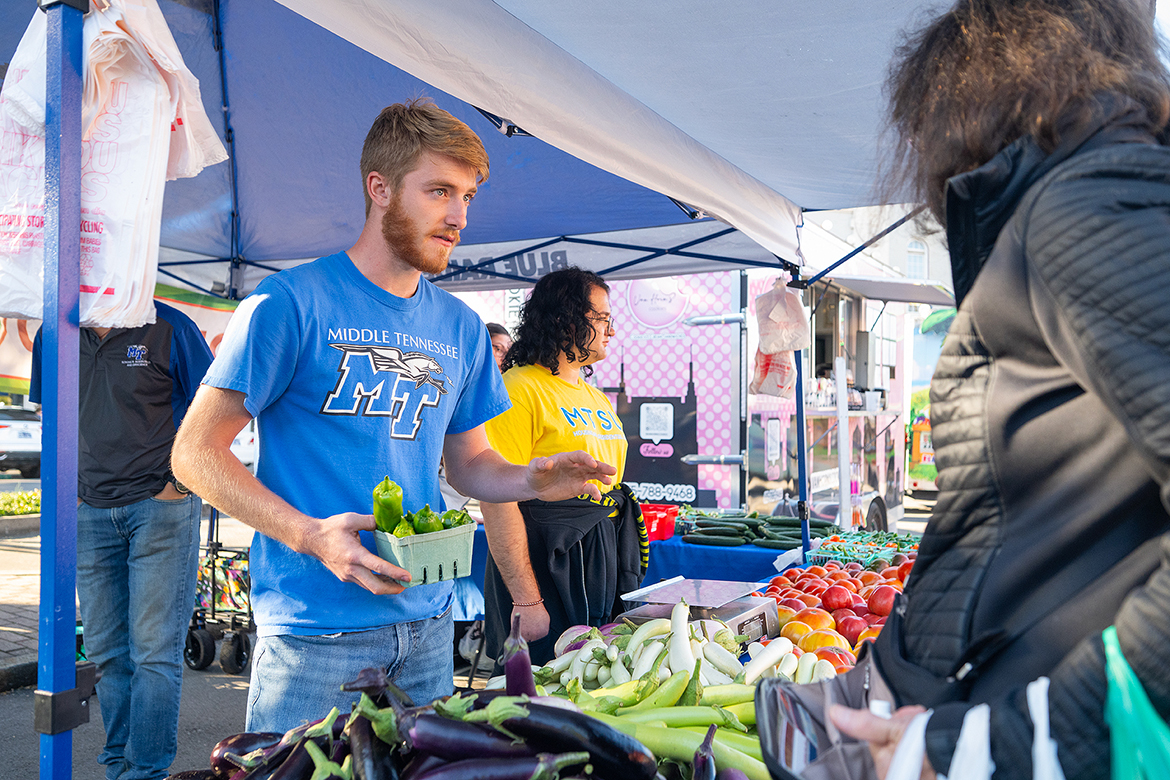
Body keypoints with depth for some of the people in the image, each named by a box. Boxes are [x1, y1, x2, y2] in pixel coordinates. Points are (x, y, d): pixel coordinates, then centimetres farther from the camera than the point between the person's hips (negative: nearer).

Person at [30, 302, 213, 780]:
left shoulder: (169, 329, -9)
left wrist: (181, 483, -8)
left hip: (160, 507, -5)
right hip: (90, 513, 5)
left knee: (154, 650, -3)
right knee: (106, 650, 11)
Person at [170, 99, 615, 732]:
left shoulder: (461, 328, 8)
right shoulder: (291, 302, -10)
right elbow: (195, 453, -10)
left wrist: (531, 480, -6)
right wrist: (309, 535, -23)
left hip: (427, 623, 6)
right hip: (314, 632, -5)